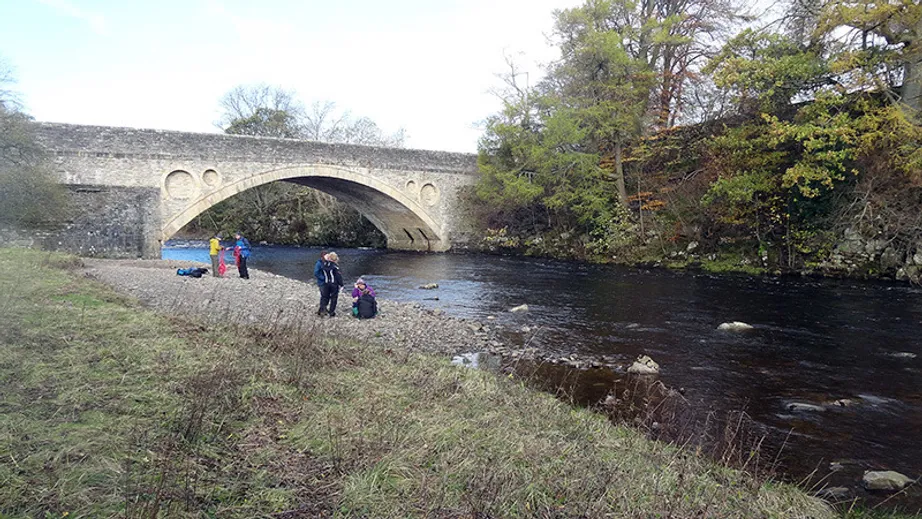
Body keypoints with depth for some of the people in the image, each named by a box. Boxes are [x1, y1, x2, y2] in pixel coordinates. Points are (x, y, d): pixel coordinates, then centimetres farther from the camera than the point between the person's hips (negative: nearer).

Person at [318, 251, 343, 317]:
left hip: (326, 284, 4)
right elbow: (339, 276, -13)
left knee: (325, 297, 16)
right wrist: (341, 284, -6)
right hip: (334, 284, -4)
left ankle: (322, 308, 0)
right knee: (333, 298, 7)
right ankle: (331, 312, 10)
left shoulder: (324, 265, 0)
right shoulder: (335, 266, -15)